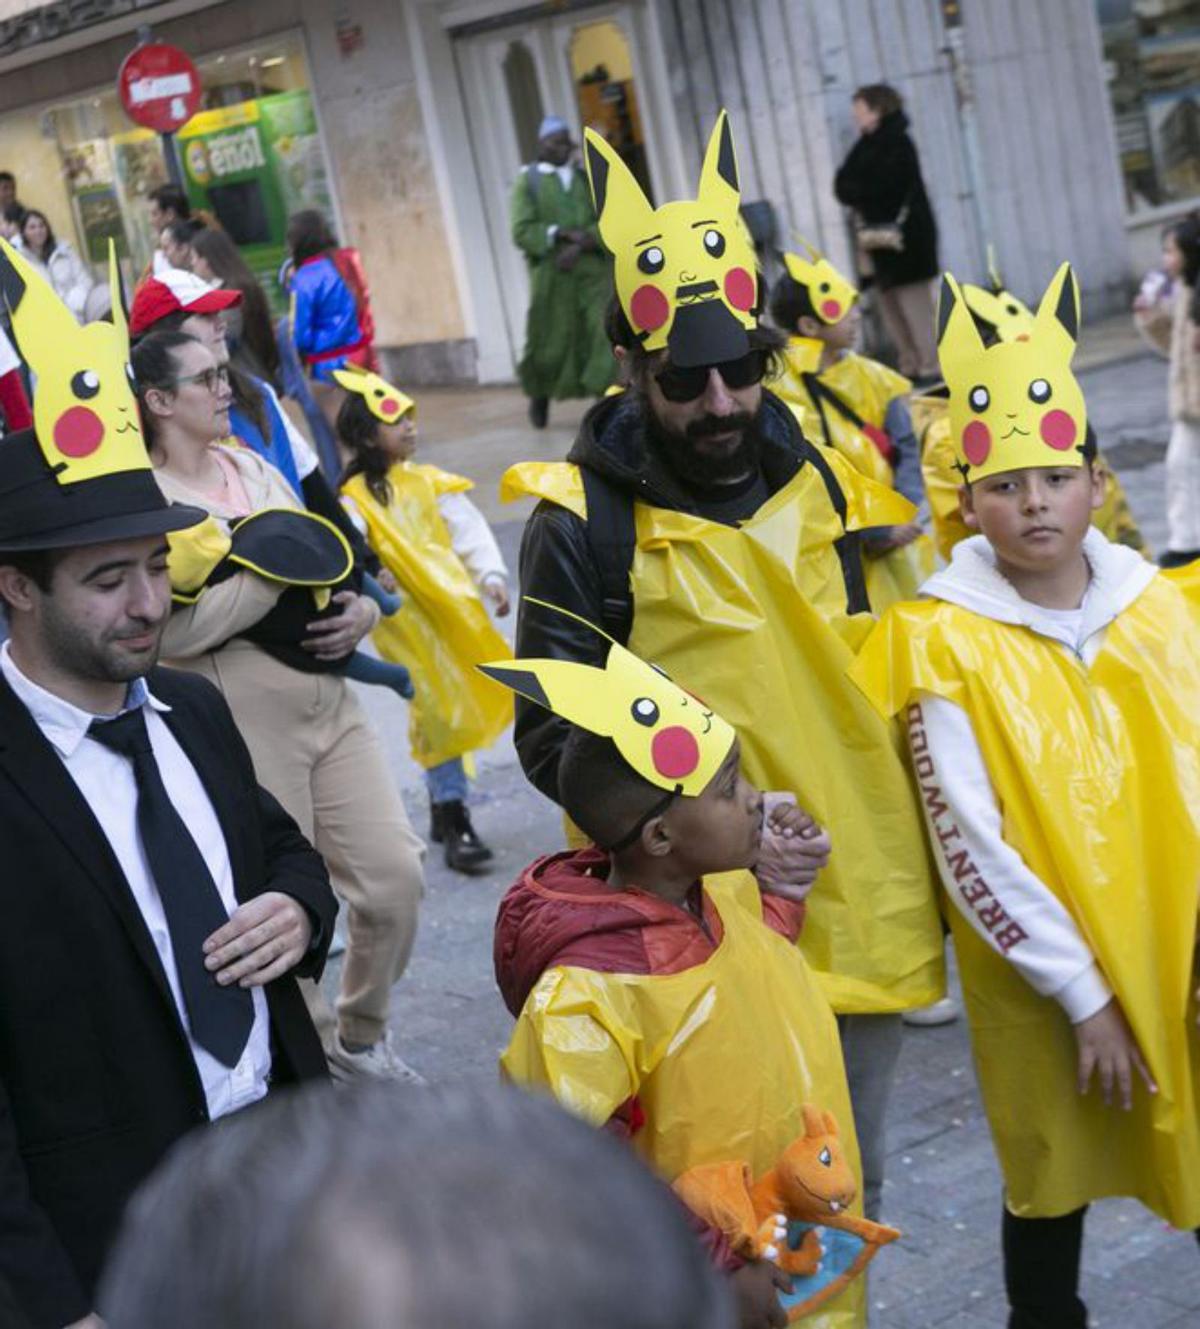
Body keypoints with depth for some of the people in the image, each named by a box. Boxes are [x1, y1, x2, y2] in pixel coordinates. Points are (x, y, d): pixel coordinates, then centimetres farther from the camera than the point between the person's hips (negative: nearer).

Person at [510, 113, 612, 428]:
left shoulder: (586, 178, 14)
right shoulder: (528, 181, 5)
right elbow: (522, 231, -6)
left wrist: (583, 243, -13)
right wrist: (562, 234, -17)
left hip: (592, 268, 2)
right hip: (550, 273, -2)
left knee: (607, 328, -14)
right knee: (551, 341, 6)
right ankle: (540, 394, 32)